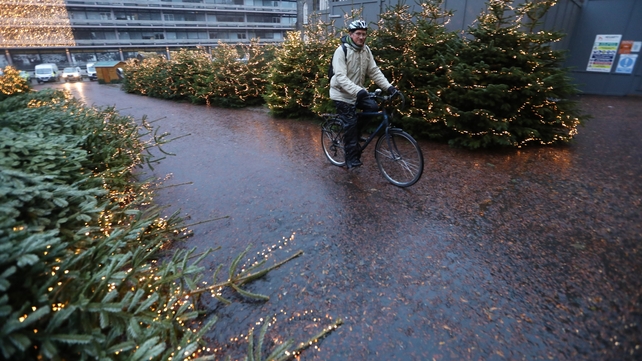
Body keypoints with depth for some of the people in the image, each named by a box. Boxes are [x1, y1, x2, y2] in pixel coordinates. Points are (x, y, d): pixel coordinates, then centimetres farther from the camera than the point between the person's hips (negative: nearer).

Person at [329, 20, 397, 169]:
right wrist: (358, 90, -41)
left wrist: (388, 86, -16)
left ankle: (355, 133, 9)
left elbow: (374, 71, -2)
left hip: (358, 93, 6)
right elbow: (340, 77, -28)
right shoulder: (342, 51, -18)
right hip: (342, 94, -6)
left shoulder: (366, 50, 1)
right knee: (351, 124, -9)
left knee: (373, 107, -14)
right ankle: (351, 158, 5)